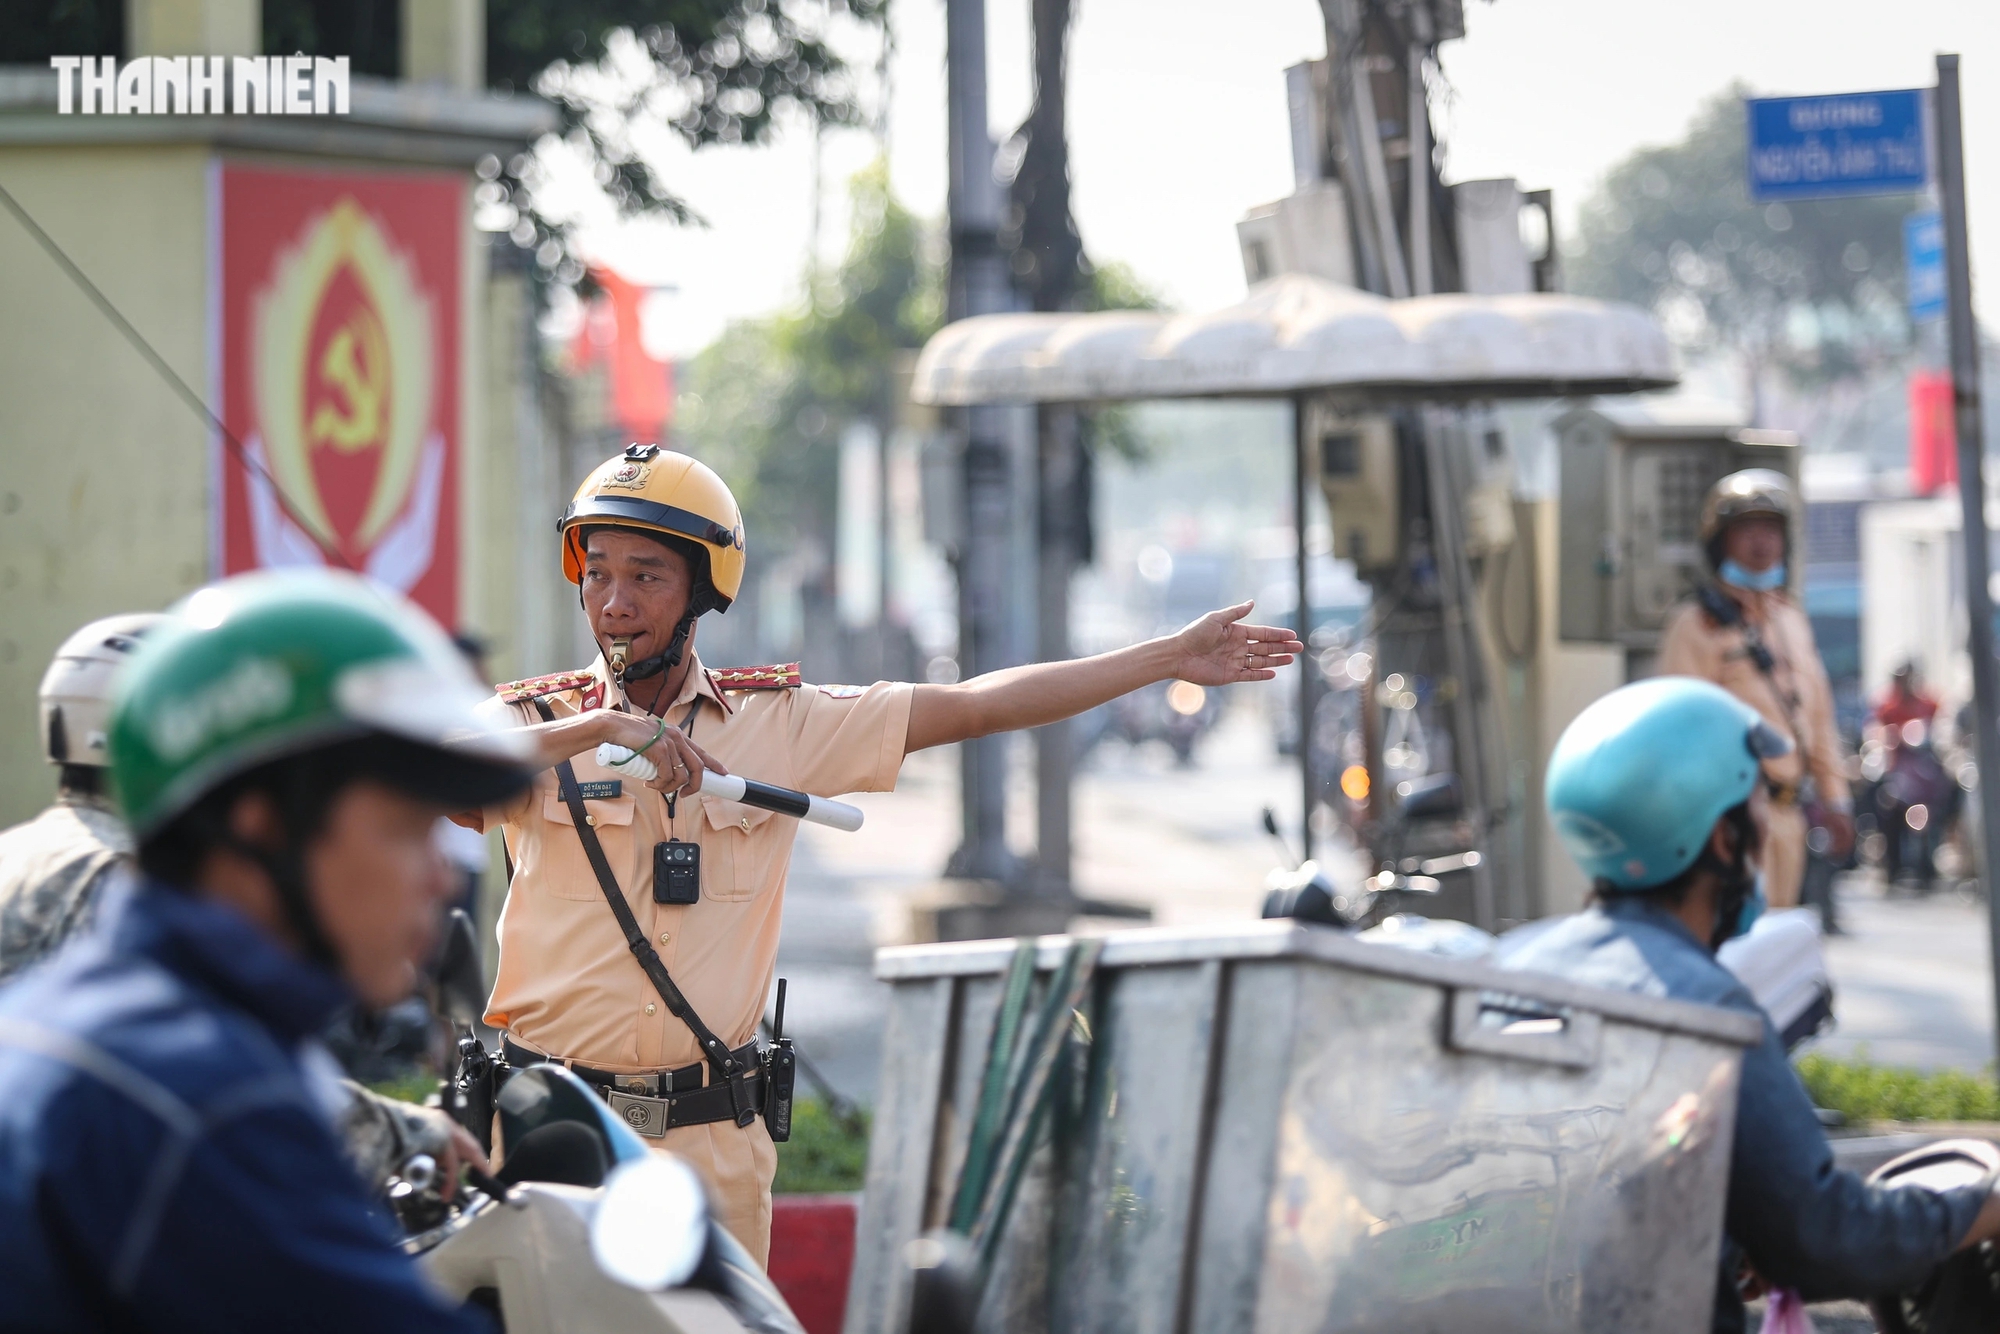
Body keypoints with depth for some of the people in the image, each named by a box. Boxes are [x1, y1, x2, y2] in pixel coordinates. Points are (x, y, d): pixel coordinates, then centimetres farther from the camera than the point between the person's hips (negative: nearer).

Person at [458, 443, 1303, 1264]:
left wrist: (1170, 658, 11)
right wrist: (598, 729, -29)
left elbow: (974, 707, 10)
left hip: (711, 1142, 1)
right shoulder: (536, 720, 1)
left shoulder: (780, 722, 7)